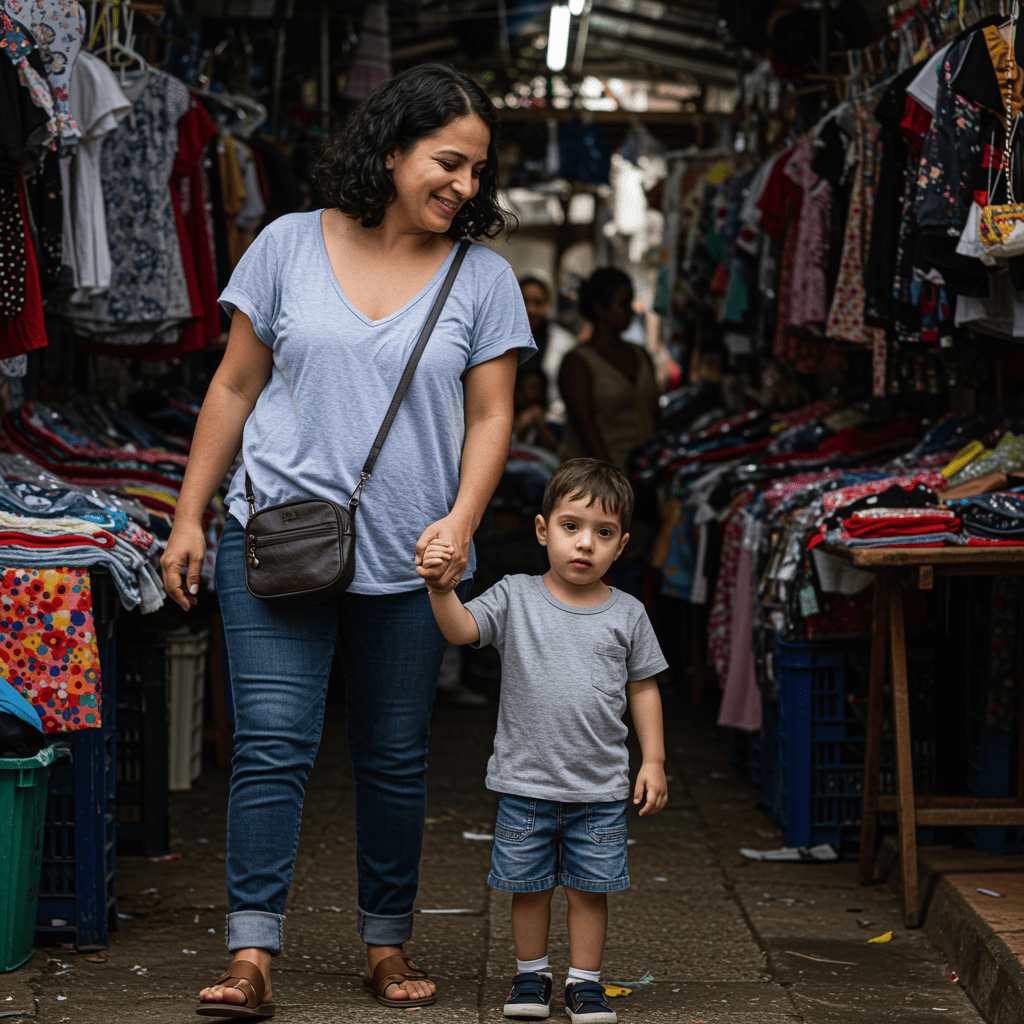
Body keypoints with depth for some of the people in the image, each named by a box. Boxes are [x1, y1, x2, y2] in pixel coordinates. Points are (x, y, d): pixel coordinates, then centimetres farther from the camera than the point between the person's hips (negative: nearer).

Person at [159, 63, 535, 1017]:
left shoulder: (482, 277, 4)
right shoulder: (290, 246, 2)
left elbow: (490, 416, 3)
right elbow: (235, 386, 7)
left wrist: (461, 519, -14)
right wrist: (188, 516, 5)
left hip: (407, 557, 1)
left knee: (395, 758, 10)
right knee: (272, 742, -9)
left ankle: (387, 945, 24)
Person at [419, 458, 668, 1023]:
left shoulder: (627, 614, 2)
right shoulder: (516, 598, -3)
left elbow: (643, 687, 9)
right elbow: (462, 629, -18)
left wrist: (653, 760, 5)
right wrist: (442, 587, -37)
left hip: (601, 787, 1)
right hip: (526, 780, -1)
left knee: (589, 888, 7)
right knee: (528, 885, 10)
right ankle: (531, 974, 27)